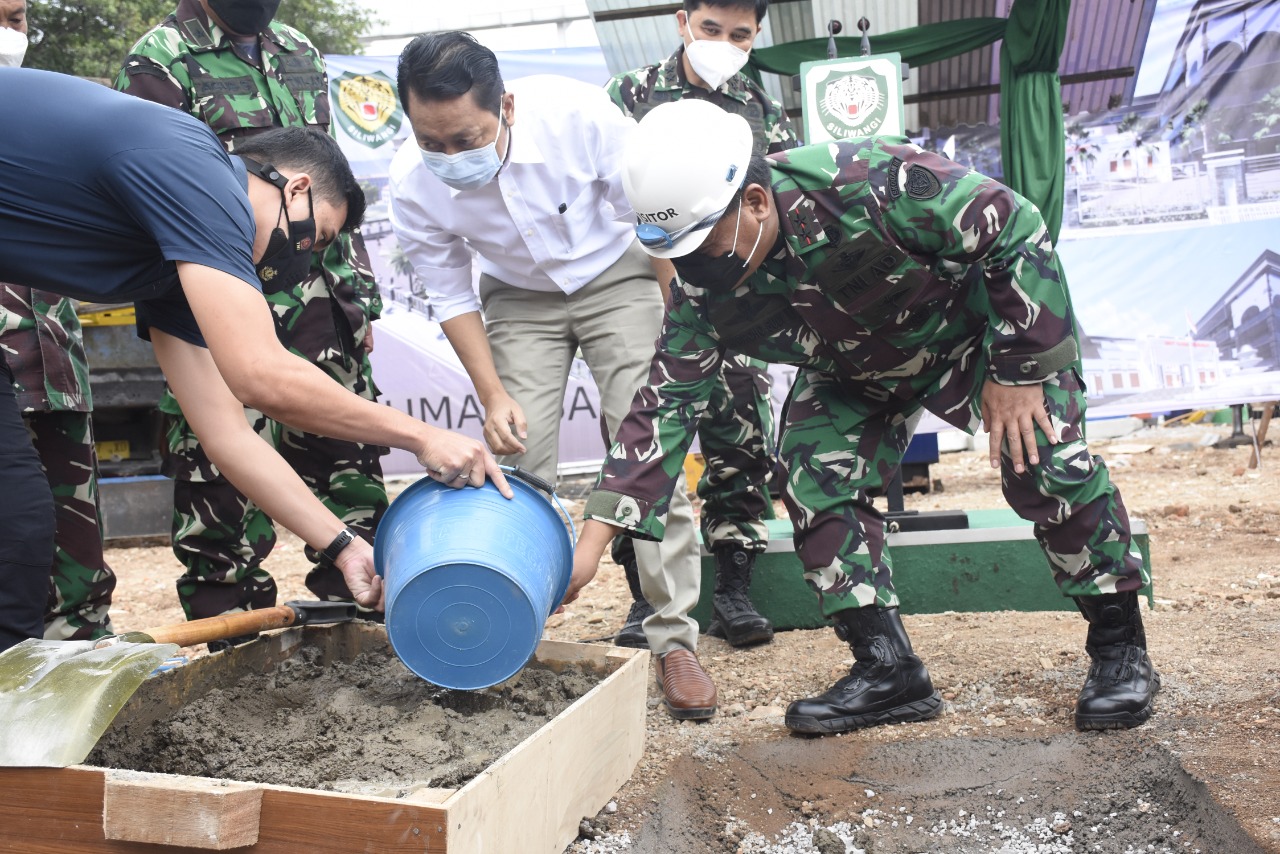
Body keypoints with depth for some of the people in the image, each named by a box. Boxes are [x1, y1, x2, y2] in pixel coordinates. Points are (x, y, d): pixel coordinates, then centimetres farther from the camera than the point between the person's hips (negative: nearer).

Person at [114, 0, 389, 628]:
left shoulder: (300, 55, 17)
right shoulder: (160, 64, -3)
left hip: (320, 305, 6)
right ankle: (233, 655, 12)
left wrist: (358, 298, 16)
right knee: (226, 487, -2)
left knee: (349, 462, 10)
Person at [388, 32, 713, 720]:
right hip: (519, 298, 2)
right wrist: (493, 394, -15)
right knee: (516, 462, -9)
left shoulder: (581, 116, -32)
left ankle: (674, 638, -5)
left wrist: (671, 338, -13)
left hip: (616, 277, -2)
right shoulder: (411, 185, -24)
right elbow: (451, 297, -8)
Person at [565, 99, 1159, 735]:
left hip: (975, 321, -4)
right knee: (815, 481, -12)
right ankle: (888, 670, 1)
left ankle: (1121, 646, 3)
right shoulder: (703, 289, -23)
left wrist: (1018, 370, -25)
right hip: (858, 370, 5)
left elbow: (1016, 230, -29)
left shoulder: (867, 182, -39)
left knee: (1047, 465, -20)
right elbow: (666, 401, -21)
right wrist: (592, 541, -27)